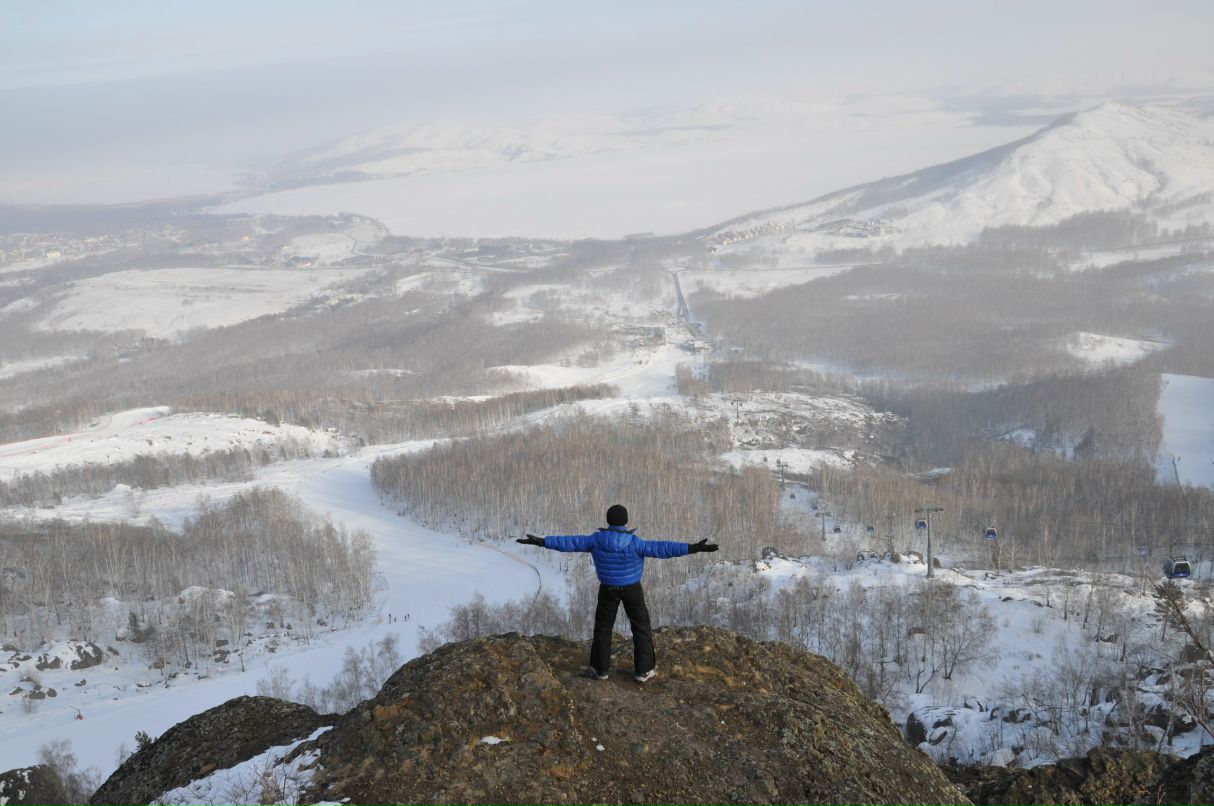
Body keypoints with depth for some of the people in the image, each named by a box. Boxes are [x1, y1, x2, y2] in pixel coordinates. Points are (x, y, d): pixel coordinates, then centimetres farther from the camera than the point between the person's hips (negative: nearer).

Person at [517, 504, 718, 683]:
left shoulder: (597, 540, -17)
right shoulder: (633, 543, -24)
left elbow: (570, 542, -12)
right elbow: (661, 548, -28)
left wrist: (542, 541, -5)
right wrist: (692, 548, -30)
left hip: (608, 589, 2)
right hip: (632, 590, -2)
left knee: (603, 627, 17)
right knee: (641, 628, 13)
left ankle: (601, 668, 24)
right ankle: (643, 670, 17)